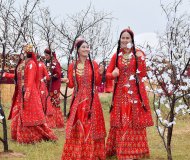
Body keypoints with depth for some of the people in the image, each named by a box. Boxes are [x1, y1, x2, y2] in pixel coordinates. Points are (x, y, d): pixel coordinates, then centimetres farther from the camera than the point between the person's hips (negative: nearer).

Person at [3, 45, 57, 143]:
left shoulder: (31, 63, -12)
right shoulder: (22, 63, 13)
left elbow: (31, 80, -19)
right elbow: (17, 76, 20)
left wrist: (27, 93, -25)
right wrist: (6, 75, 25)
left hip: (29, 93, -9)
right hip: (20, 93, 9)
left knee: (30, 115, -5)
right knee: (18, 114, 11)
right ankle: (20, 136, 20)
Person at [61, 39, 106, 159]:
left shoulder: (93, 64, 3)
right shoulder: (72, 65, 3)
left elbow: (97, 83, 3)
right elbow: (71, 85, 4)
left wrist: (100, 74, -14)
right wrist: (67, 81, -16)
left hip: (91, 99, 0)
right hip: (78, 99, 0)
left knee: (91, 124, 2)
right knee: (77, 125, 0)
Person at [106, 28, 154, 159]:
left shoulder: (138, 53, 1)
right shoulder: (116, 55, 7)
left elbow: (143, 74, -6)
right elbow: (108, 74, 9)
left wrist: (141, 59, -18)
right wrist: (113, 75, -13)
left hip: (135, 93, -1)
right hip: (121, 93, 2)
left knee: (135, 122, 1)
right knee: (121, 123, 3)